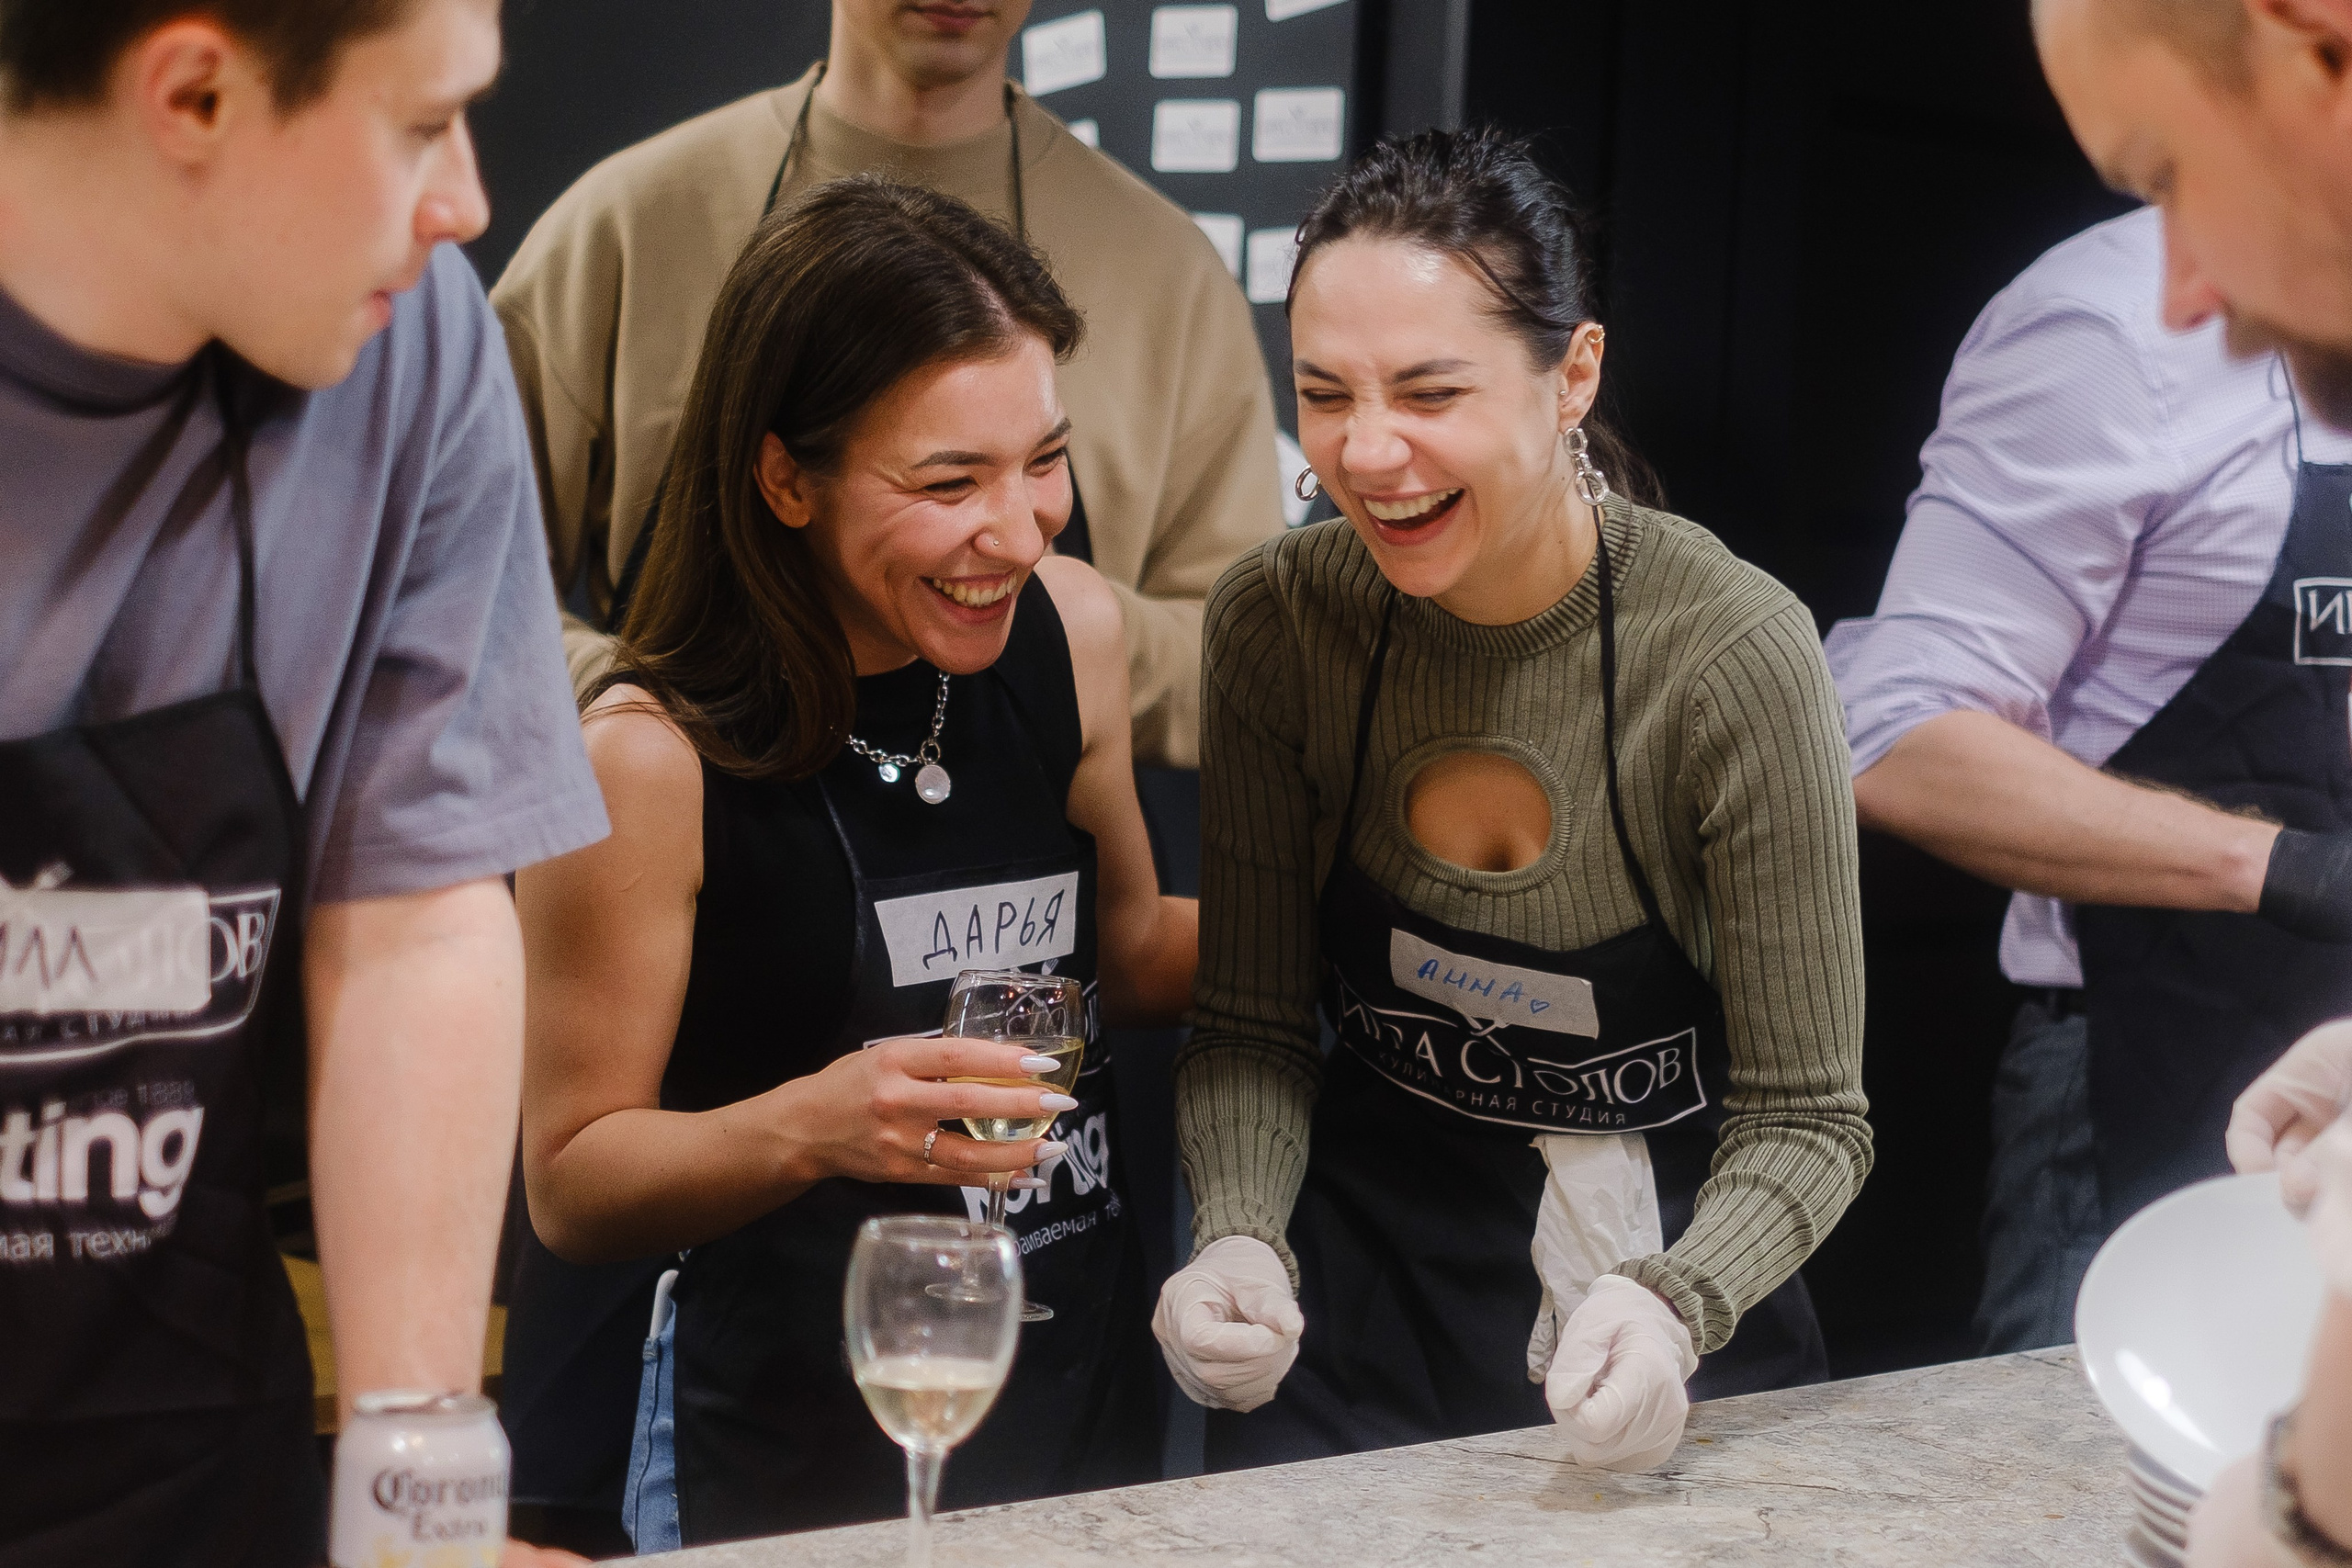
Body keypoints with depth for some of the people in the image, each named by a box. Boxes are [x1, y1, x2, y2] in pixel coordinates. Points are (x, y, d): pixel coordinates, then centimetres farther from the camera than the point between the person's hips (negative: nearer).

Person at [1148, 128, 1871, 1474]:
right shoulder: (1276, 622, -9)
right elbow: (1254, 1030, -1)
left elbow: (1805, 1119, -13)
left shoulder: (1736, 655, -19)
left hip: (1681, 1298, -2)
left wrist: (1671, 1308, -30)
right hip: (1360, 1295, 2)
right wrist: (1242, 1239, -19)